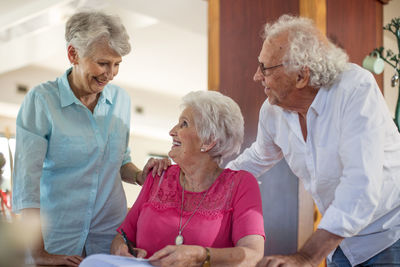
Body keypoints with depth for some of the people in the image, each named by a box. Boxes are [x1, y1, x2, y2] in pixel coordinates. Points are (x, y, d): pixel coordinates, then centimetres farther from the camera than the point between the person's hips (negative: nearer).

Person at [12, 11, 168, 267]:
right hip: (58, 239, -4)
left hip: (110, 234, 4)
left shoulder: (120, 99, 3)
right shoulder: (41, 100, -12)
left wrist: (140, 176, -6)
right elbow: (26, 179, -16)